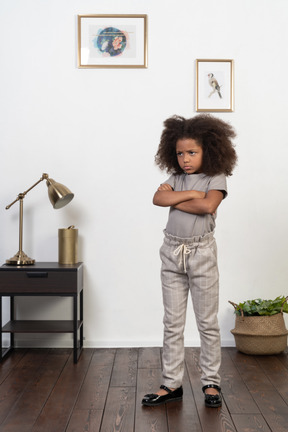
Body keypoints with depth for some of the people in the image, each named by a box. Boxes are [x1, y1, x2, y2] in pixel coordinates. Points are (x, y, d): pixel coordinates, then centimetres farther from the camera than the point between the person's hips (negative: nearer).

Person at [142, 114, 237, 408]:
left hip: (201, 253, -4)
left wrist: (174, 199, -11)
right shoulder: (176, 177, 9)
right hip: (172, 252, 4)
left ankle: (211, 383, 17)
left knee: (207, 322, 5)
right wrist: (189, 194, -14)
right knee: (172, 323, 8)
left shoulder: (216, 177, -3)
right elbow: (158, 199, -8)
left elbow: (208, 206, -21)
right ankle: (172, 384, 16)